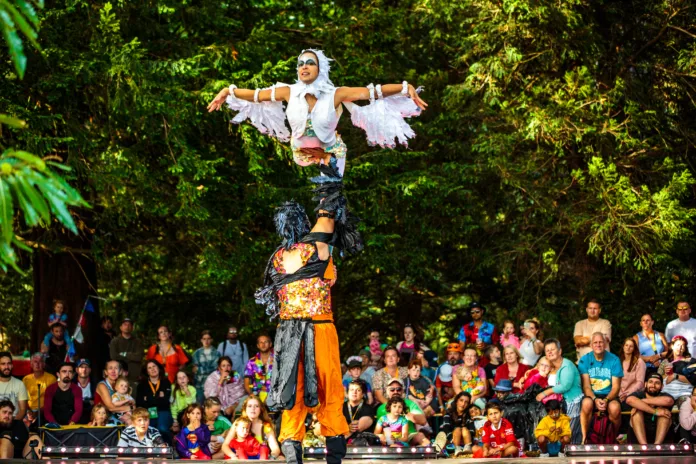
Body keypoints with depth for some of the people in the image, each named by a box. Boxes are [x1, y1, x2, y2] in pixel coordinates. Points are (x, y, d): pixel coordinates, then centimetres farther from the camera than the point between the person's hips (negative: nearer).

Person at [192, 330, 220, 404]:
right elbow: (195, 369, 3)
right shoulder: (197, 353, 9)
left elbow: (215, 368, -4)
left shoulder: (216, 353, 5)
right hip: (199, 384, 1)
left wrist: (200, 369, -2)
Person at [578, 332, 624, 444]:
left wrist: (606, 400, -23)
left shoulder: (614, 360, 0)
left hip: (609, 396, 0)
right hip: (591, 395, 0)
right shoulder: (585, 360, 1)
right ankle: (584, 438, -20)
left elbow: (616, 387, -3)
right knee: (587, 403, -35)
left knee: (615, 408, -34)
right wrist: (595, 399, -24)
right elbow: (586, 386, -4)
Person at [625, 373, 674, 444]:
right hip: (639, 433, 0)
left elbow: (668, 400, -27)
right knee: (636, 410, -20)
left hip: (661, 433, 0)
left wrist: (643, 401, -21)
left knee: (663, 409, -18)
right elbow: (629, 400, -27)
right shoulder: (639, 394, 0)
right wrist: (655, 412, -31)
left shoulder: (663, 396, 1)